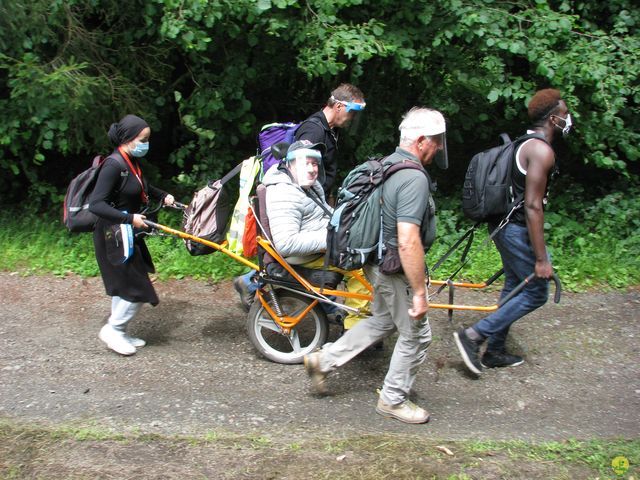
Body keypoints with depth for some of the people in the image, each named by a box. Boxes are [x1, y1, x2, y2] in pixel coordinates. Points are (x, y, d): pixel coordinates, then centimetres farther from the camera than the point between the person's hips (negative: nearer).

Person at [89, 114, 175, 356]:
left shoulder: (132, 162, 6)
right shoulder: (113, 165, -22)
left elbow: (142, 187, 27)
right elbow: (96, 204, -28)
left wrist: (163, 196, 11)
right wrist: (130, 218, -32)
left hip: (127, 233, 9)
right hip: (113, 235, -9)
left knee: (124, 286, 15)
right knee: (137, 288, -6)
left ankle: (119, 333, 26)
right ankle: (112, 329, 9)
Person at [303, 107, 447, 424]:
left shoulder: (386, 165, 5)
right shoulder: (414, 178, -26)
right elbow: (408, 242, -31)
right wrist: (419, 292, -25)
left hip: (376, 261, 9)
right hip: (396, 269, -9)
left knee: (383, 321, 27)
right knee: (416, 335, 9)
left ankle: (324, 360, 28)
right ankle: (393, 400, 24)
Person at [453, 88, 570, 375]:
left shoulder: (524, 145, 14)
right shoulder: (542, 151, -18)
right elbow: (532, 206, -23)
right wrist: (541, 259, -22)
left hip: (503, 226, 10)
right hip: (519, 230, -10)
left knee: (514, 287, 18)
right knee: (536, 293, -1)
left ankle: (495, 352, 25)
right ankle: (474, 336, -4)